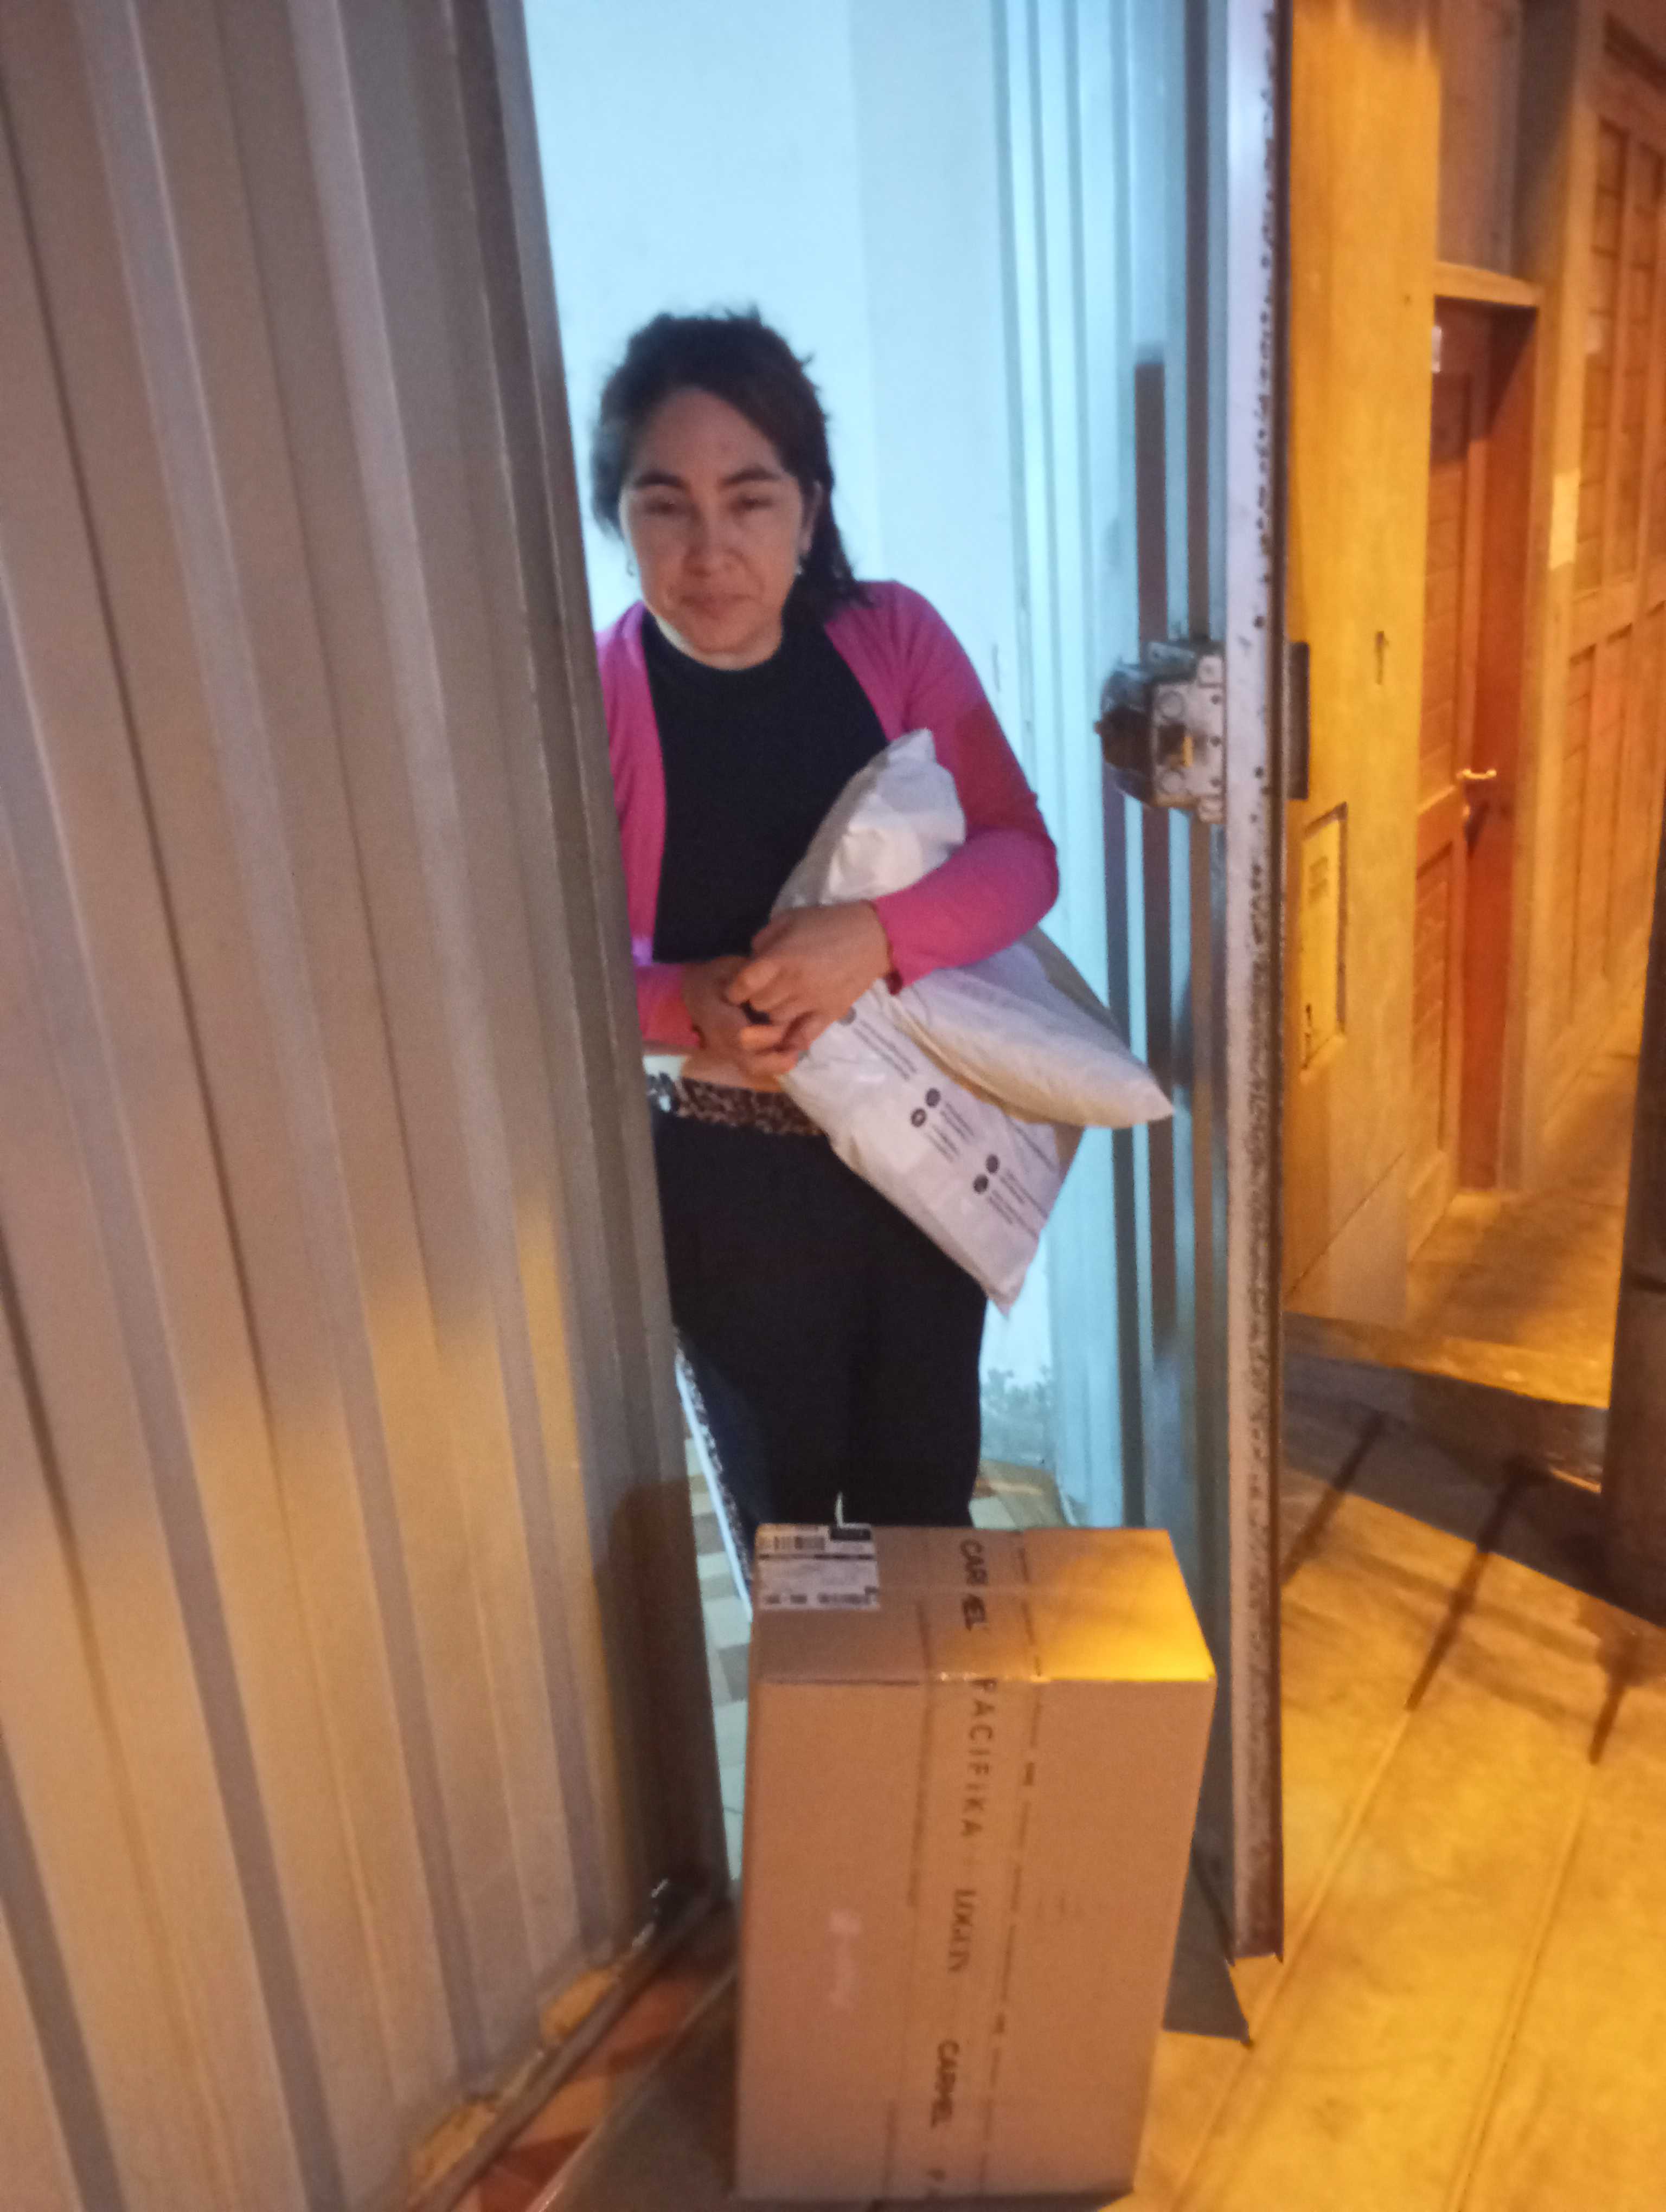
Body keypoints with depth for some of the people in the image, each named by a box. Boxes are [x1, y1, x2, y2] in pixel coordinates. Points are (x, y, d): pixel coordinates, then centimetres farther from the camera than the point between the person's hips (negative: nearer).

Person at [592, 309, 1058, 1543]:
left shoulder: (894, 637, -9)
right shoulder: (595, 696, -16)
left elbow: (1023, 854, -10)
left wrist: (877, 936, -29)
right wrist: (684, 1006, -32)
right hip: (730, 1182, -2)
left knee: (927, 1487, 22)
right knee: (785, 1500, 20)